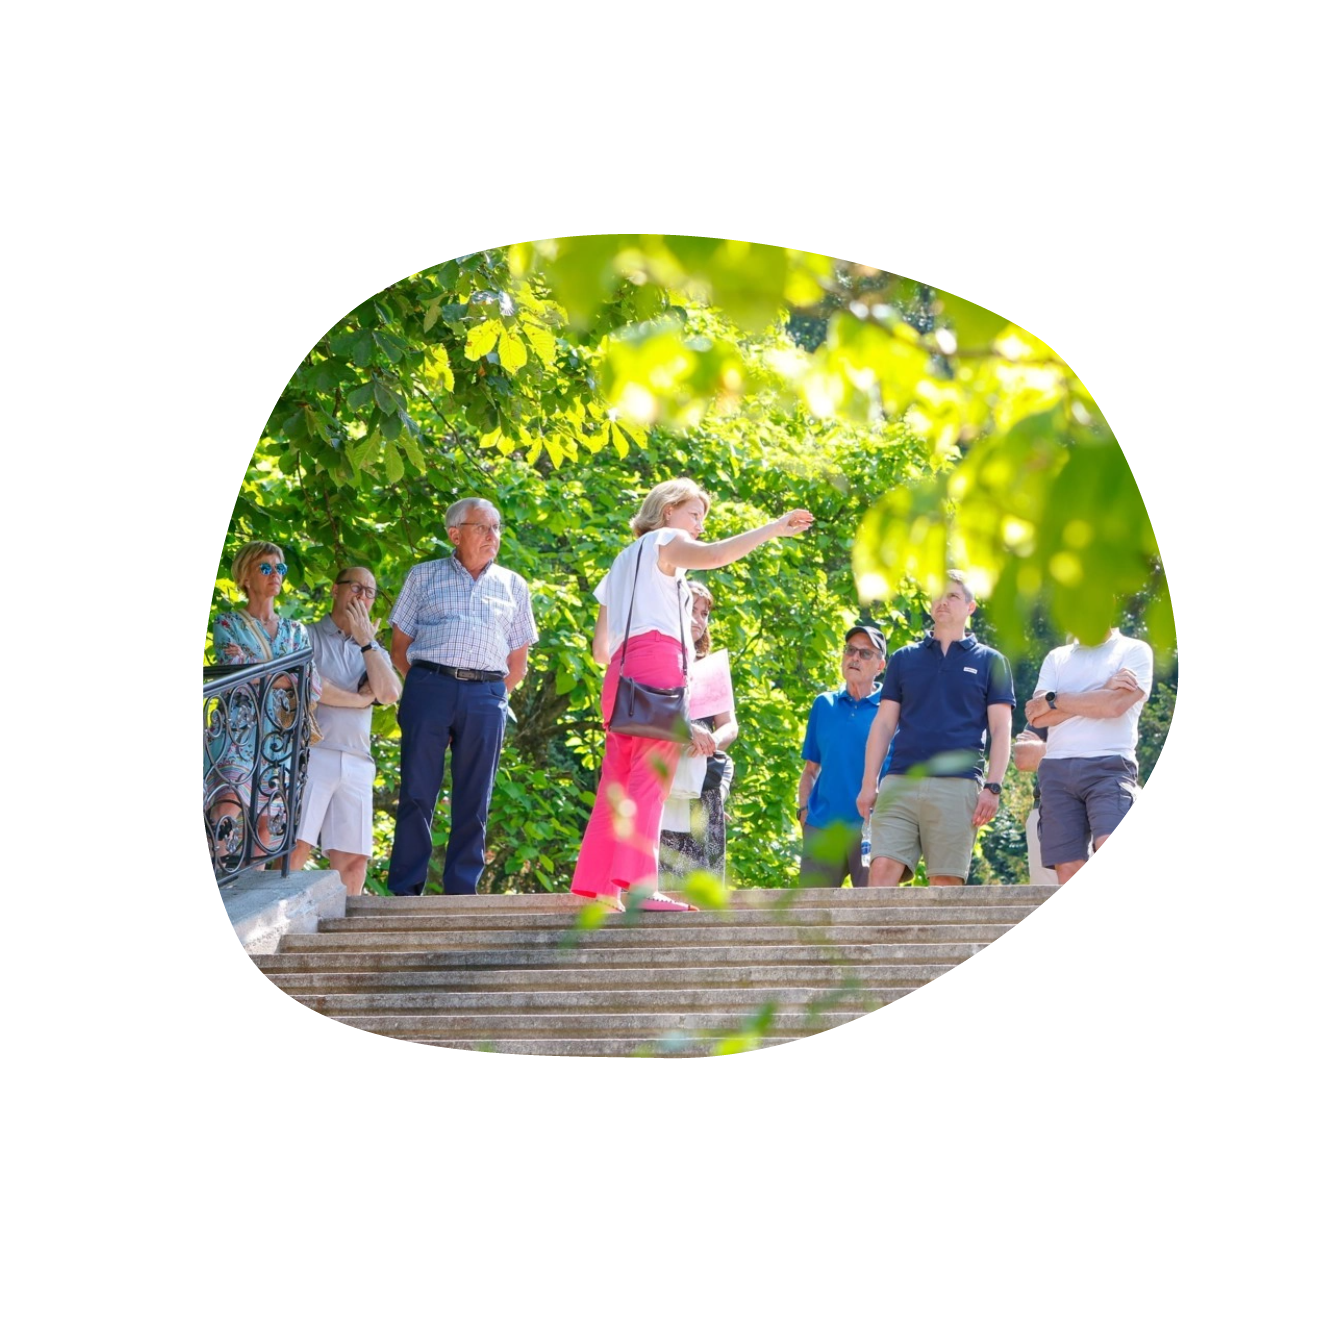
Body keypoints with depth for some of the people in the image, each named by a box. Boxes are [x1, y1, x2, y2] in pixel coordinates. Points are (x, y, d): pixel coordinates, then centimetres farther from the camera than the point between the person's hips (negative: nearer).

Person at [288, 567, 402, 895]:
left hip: (356, 764, 5)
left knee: (354, 858, -2)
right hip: (311, 754, -5)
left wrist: (366, 641, 2)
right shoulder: (307, 636, 8)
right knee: (297, 846, -14)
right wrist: (361, 699, 1)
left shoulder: (374, 651, 23)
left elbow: (389, 694, 2)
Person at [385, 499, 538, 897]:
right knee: (417, 792, -5)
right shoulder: (424, 577, 13)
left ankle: (461, 894, 4)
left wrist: (491, 696, 9)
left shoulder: (512, 586, 17)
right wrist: (424, 686, 4)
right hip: (429, 688, -2)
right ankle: (405, 891, -3)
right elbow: (399, 646, 11)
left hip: (486, 696, 2)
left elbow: (517, 664, 18)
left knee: (473, 801, 1)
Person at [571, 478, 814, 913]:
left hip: (622, 671, 8)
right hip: (657, 656, -8)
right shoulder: (664, 541, 9)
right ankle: (640, 883, -28)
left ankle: (597, 886, -3)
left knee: (618, 786, 3)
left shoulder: (623, 563, 32)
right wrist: (774, 528, -10)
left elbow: (600, 649, 28)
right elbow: (715, 555, -16)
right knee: (651, 779, -17)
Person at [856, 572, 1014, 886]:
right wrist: (868, 784, 6)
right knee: (883, 869, -11)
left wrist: (993, 787, -6)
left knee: (946, 881, -4)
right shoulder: (904, 658, 18)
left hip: (957, 785, -2)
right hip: (900, 781, 2)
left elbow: (1000, 730, 6)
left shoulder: (990, 662, 12)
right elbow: (883, 724, 15)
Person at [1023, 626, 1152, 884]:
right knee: (1068, 869, -4)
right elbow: (1037, 717, 6)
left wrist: (1054, 701, 2)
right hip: (1057, 770, 4)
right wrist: (1102, 691, -3)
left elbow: (1114, 705, -9)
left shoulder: (1135, 651, 9)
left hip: (1109, 766, -4)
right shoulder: (1057, 657, 21)